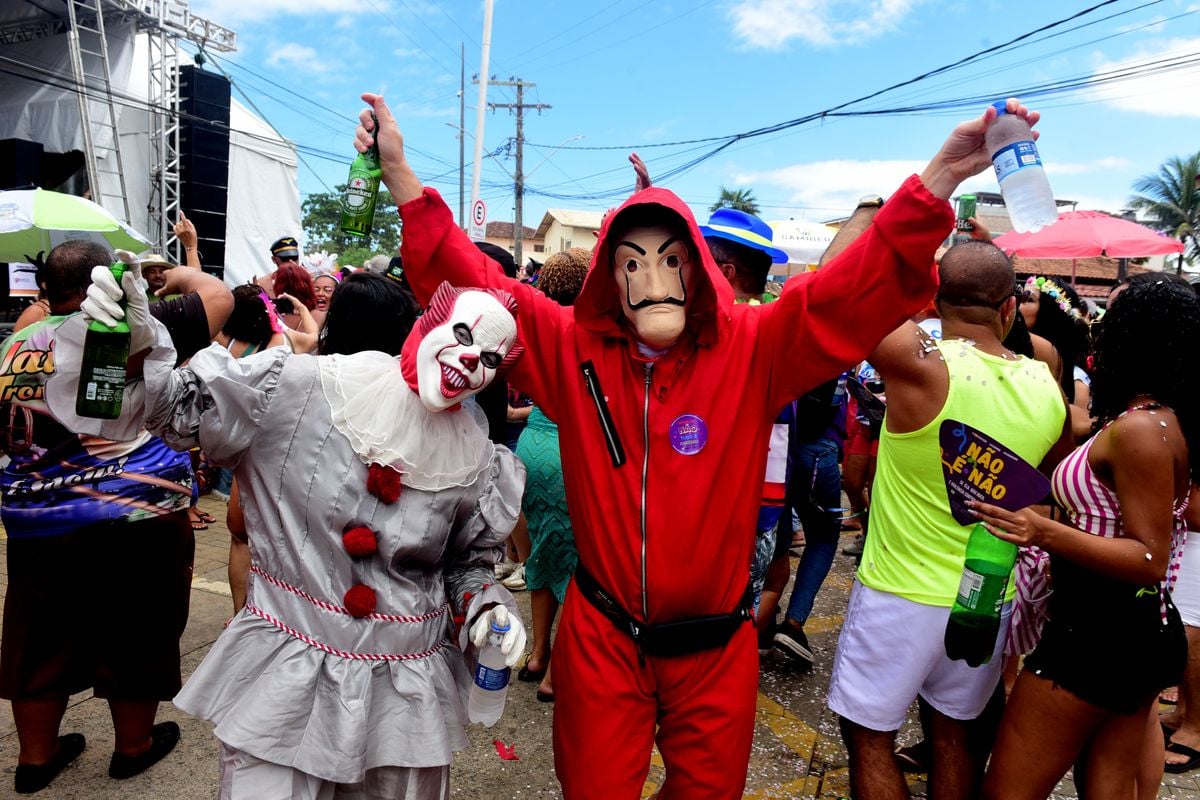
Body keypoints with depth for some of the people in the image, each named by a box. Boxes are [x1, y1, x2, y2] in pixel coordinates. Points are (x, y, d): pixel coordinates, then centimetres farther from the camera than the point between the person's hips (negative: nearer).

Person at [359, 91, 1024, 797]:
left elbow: (867, 285, -16)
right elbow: (467, 284, -5)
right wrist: (399, 173, -11)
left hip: (715, 646, 0)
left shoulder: (753, 350, -10)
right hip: (601, 638, 0)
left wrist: (942, 177, -27)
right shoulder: (572, 349, -7)